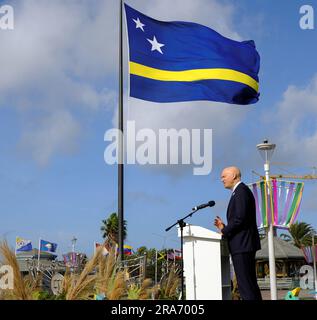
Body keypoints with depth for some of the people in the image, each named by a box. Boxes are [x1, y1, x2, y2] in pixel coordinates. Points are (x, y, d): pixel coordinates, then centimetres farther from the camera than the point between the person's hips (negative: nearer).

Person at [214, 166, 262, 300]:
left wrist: (224, 232, -9)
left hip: (242, 245, -11)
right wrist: (225, 227, 9)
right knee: (251, 283, 12)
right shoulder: (241, 191, 21)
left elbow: (240, 218, -21)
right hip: (244, 245, 11)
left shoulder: (241, 191, -11)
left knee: (245, 284, -11)